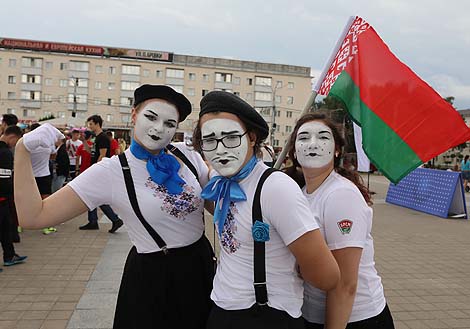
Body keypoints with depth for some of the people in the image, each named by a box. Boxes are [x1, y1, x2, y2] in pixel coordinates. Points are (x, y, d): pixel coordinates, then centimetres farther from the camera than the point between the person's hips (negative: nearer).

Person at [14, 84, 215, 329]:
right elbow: (33, 217, -18)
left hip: (200, 263, 5)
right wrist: (23, 150, -25)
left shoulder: (186, 155, -6)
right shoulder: (110, 172, -16)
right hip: (152, 276, -4)